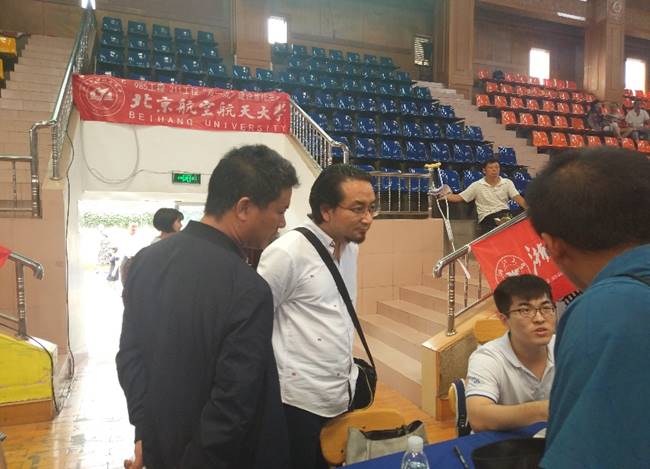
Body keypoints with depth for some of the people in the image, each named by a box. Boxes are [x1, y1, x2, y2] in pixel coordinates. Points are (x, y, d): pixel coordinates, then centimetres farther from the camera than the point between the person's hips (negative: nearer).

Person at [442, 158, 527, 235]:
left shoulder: (507, 183, 12)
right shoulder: (477, 185, 8)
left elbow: (518, 198, 2)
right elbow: (459, 197, 7)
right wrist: (443, 196, -9)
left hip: (505, 214, 2)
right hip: (487, 218, -2)